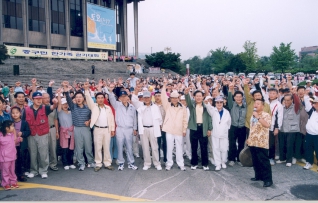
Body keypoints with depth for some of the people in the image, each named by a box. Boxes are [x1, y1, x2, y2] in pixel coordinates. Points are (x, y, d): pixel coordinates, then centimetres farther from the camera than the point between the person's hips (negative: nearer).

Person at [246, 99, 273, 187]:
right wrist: (249, 138, 21)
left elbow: (267, 125, -29)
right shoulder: (253, 115, 15)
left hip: (261, 143, -8)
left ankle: (268, 179, 3)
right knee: (255, 161, 14)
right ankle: (258, 176, 27)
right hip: (252, 142, 8)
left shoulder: (266, 115, -10)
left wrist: (258, 117, -28)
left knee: (264, 161, -4)